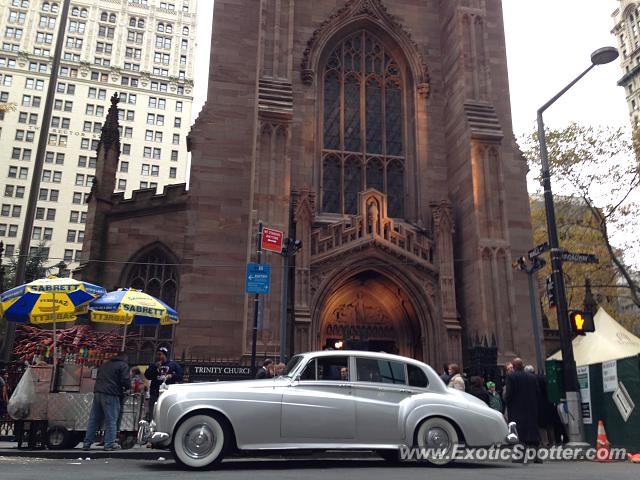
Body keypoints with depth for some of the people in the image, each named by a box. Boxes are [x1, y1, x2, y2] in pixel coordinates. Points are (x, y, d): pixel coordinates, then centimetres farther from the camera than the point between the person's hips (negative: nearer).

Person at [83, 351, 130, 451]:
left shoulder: (104, 364, 23)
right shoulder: (123, 365, 0)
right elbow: (126, 381, -10)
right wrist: (127, 388, 10)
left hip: (97, 393, 7)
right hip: (111, 395, -7)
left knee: (94, 420, 11)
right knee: (111, 420, -2)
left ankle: (87, 443, 14)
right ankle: (109, 444, -2)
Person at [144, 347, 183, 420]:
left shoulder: (173, 364, 10)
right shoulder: (153, 365, 17)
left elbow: (180, 375, 5)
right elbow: (147, 376, 3)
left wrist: (172, 376, -12)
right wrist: (155, 367, -6)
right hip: (155, 394, 2)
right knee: (152, 415, 1)